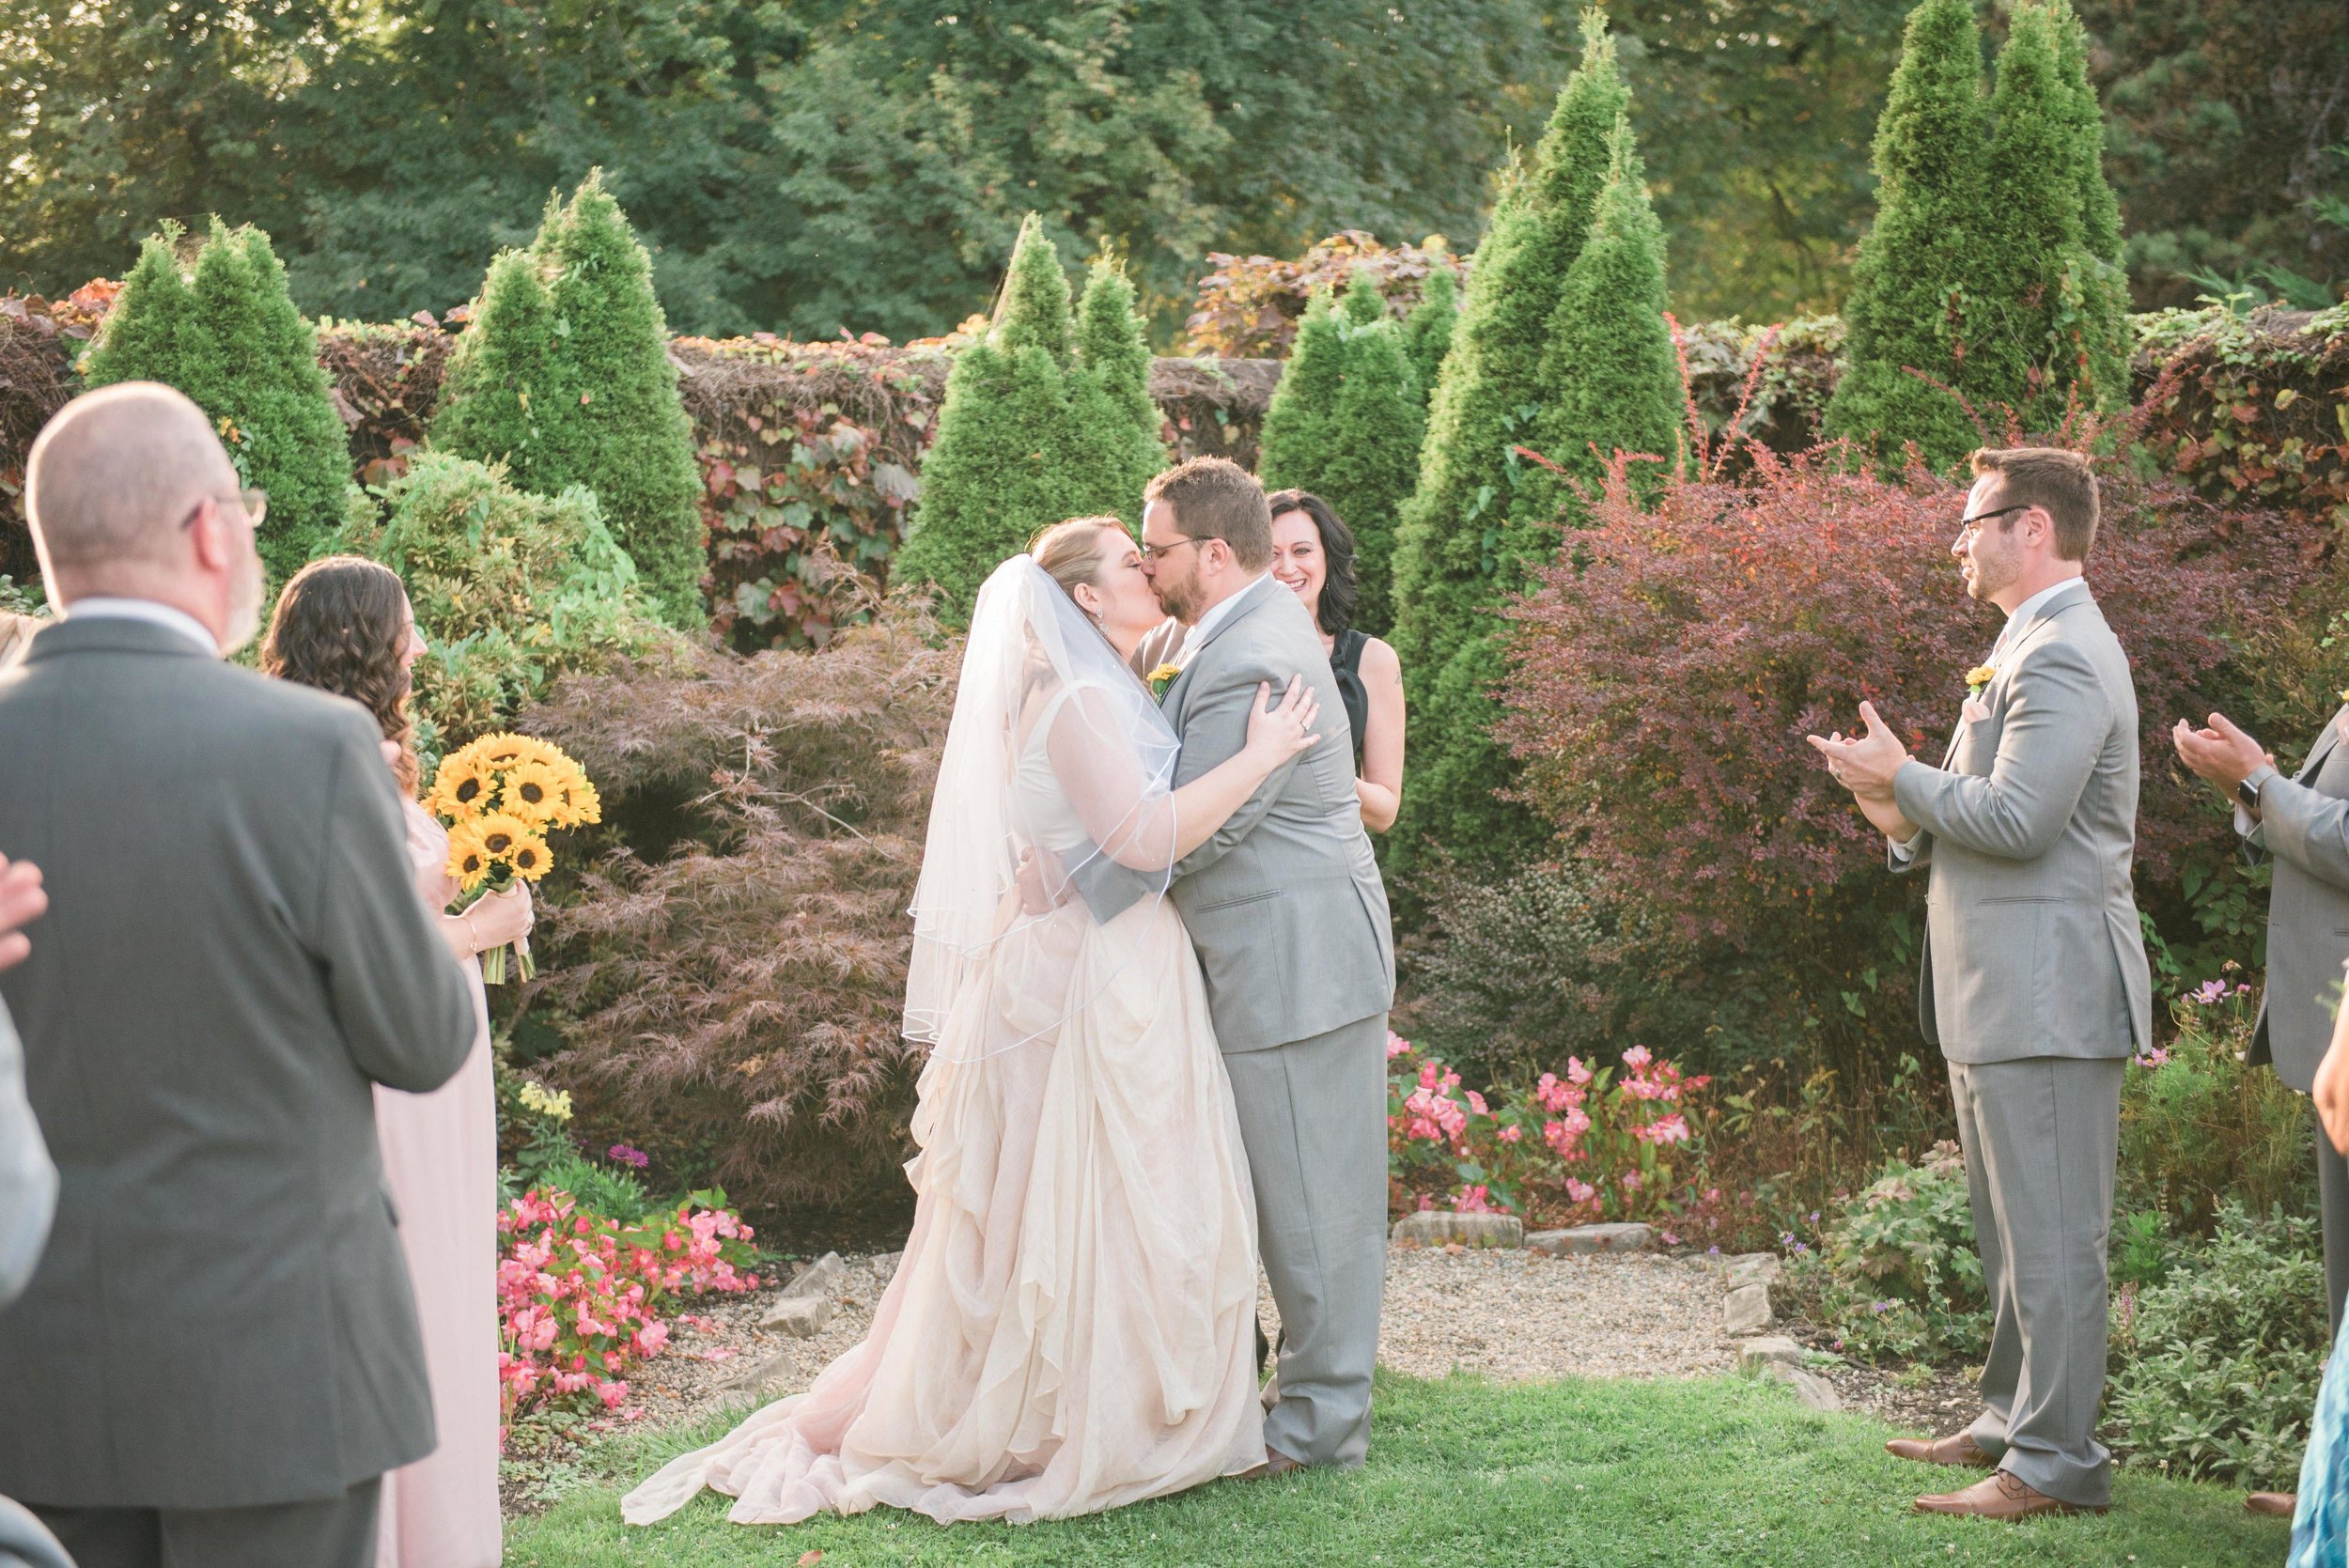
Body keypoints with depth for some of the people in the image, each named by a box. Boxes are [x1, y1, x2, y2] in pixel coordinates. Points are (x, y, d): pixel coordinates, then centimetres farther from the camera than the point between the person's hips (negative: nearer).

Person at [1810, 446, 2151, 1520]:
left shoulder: (2063, 657, -16)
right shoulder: (2029, 649, 19)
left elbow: (2016, 821, -24)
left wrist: (1903, 777, -11)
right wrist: (1905, 818, 5)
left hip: (2046, 997, -11)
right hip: (1998, 992, 11)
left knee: (2049, 1236, -6)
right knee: (2014, 1233, 18)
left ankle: (2055, 1461, -1)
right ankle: (2011, 1420, 28)